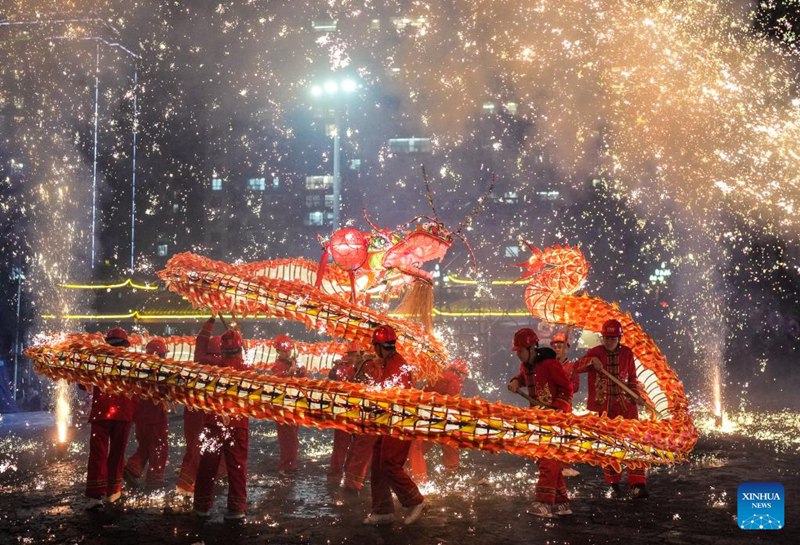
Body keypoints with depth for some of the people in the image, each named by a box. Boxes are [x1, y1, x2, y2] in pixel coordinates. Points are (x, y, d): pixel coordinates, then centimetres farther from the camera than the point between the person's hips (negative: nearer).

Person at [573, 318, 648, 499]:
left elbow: (632, 377, 14)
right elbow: (577, 367, -10)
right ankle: (614, 484, 19)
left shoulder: (627, 353, 3)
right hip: (603, 406, 0)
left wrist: (635, 391, -4)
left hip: (625, 404, 1)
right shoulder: (595, 352, -1)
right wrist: (591, 361, -27)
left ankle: (637, 484, -10)